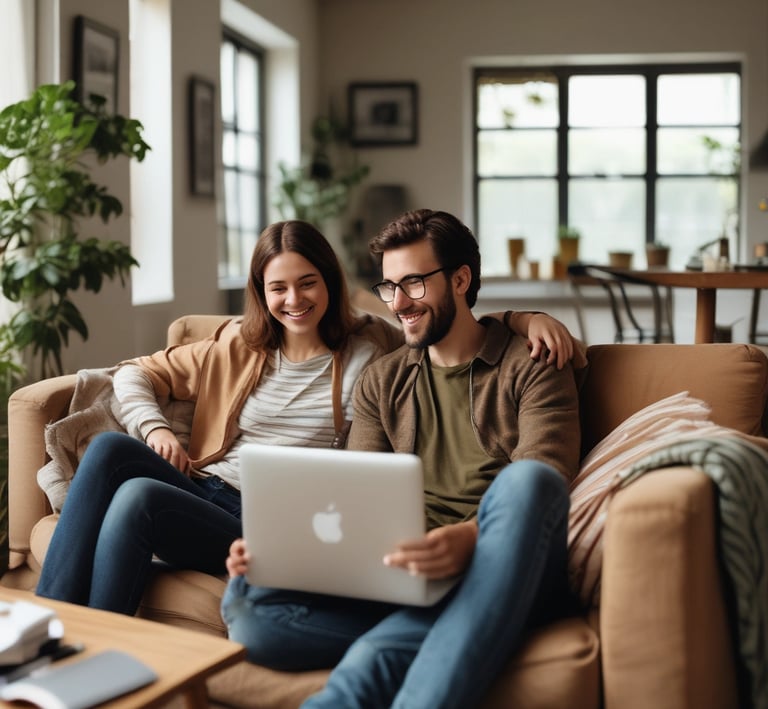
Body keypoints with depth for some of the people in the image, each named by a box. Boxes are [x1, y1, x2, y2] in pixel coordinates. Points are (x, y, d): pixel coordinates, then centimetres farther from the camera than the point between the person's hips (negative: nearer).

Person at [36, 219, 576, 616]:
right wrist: (156, 429, 3)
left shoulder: (370, 347, 8)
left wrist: (529, 317, -10)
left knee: (138, 497, -30)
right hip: (205, 493, 4)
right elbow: (135, 374, 22)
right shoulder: (238, 349, 18)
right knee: (109, 449, -25)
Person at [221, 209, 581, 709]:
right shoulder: (381, 382, 19)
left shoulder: (530, 368, 5)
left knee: (524, 480, -37)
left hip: (505, 573, -3)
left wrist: (467, 539, -32)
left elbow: (542, 484, -10)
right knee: (248, 602, -20)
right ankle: (483, 641, -26)